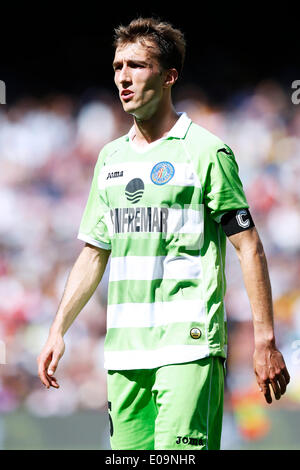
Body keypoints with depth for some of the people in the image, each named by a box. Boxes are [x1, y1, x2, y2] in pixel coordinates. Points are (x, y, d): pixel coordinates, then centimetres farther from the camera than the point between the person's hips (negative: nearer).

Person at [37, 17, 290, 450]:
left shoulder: (207, 152, -3)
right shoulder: (111, 158, 16)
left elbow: (249, 248, -4)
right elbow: (94, 253, 22)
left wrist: (264, 340, -9)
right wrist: (58, 331, 15)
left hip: (189, 345, -6)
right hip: (123, 348, 6)